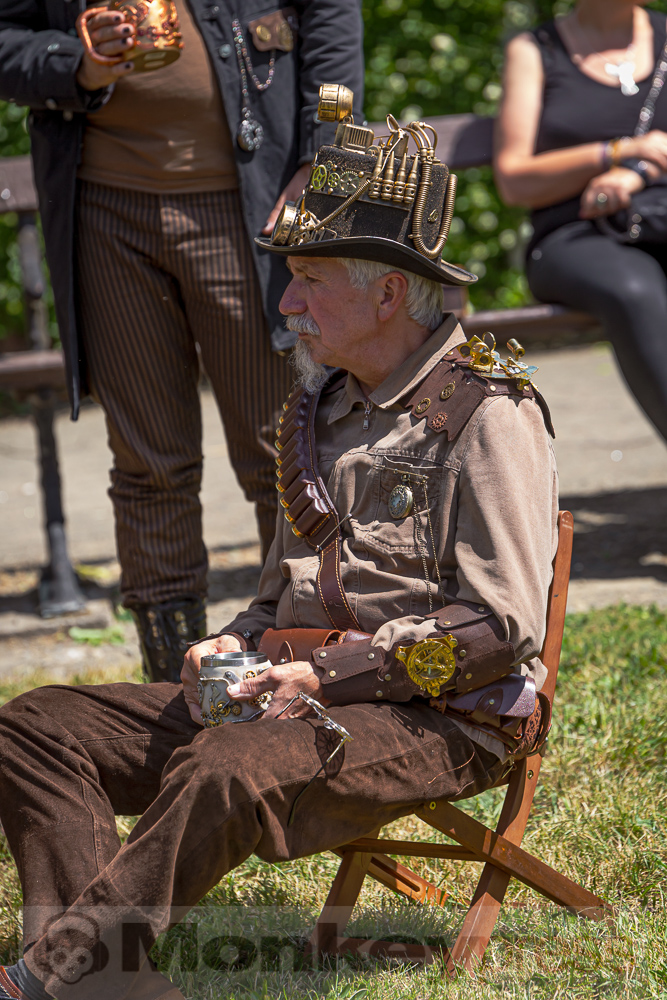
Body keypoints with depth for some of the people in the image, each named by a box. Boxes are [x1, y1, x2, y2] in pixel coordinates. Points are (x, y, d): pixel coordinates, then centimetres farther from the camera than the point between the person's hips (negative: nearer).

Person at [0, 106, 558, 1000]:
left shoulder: (487, 413, -7)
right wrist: (239, 644, 5)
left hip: (440, 720, -8)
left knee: (227, 774, -38)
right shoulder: (324, 407, 19)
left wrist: (326, 674, -18)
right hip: (306, 699, 8)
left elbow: (503, 627, -15)